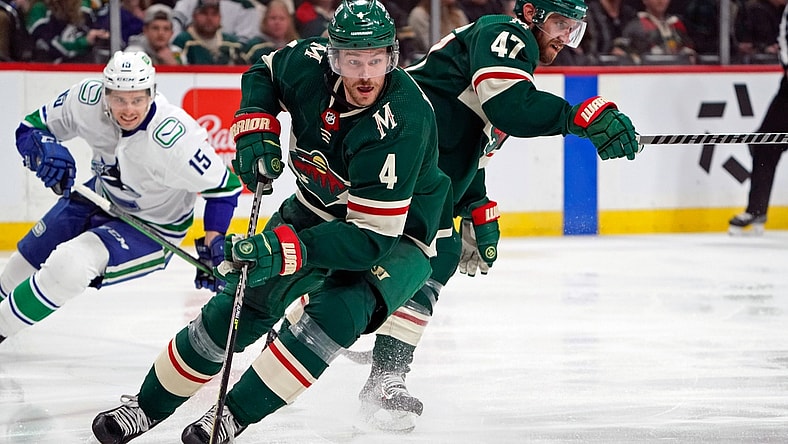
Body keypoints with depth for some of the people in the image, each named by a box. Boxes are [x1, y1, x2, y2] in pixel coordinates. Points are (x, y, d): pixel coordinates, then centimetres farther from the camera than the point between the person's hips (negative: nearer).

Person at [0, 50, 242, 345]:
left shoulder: (173, 140, -37)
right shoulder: (87, 99, -24)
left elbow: (224, 186, -24)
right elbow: (30, 128, -10)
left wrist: (213, 246, -29)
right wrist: (45, 149, -32)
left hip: (151, 229, -6)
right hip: (101, 197, 6)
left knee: (69, 266, -24)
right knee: (27, 260, 18)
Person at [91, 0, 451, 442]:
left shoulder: (402, 124, -36)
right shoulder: (311, 63, -20)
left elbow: (373, 237, -36)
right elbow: (262, 74, 7)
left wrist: (287, 249, -43)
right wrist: (256, 131, -11)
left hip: (397, 235, -5)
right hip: (317, 210, 5)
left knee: (339, 313, -31)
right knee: (242, 305, 0)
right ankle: (148, 405, 16)